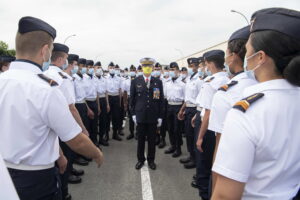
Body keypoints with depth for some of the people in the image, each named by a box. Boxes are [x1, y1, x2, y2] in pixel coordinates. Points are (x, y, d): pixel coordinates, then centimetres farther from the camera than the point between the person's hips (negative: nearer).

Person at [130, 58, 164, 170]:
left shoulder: (158, 82, 2)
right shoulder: (135, 81, 2)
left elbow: (161, 100, 2)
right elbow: (132, 99, 5)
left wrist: (160, 116, 0)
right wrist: (133, 114, 1)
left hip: (153, 116, 0)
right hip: (140, 115, 0)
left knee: (152, 139, 10)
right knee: (140, 139, 10)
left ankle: (151, 160, 26)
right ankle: (140, 159, 27)